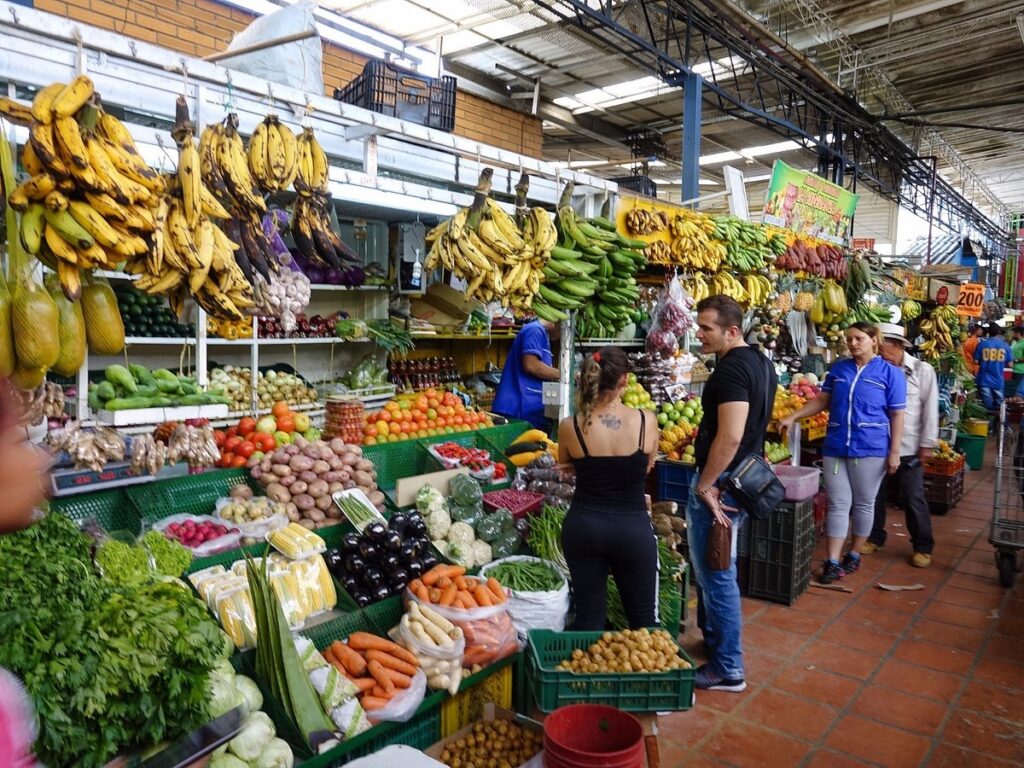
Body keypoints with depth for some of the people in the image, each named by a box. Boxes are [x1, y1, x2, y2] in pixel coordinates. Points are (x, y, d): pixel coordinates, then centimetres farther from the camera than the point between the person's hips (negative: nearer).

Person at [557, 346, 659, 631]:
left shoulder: (570, 427, -10)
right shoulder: (646, 420, -11)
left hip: (583, 526, 1)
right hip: (632, 528, 0)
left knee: (588, 617, 13)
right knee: (644, 620, 17)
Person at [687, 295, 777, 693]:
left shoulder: (731, 369, -21)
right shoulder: (761, 363, 10)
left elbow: (729, 437, -29)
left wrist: (704, 484, -20)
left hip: (720, 483, -10)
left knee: (715, 575, 1)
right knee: (718, 570, 22)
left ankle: (728, 670, 13)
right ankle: (715, 641, 38)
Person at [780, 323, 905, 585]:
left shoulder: (890, 373, -2)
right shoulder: (838, 369, 8)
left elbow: (896, 415, -3)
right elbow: (822, 400, 14)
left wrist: (894, 452, -7)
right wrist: (793, 417, 2)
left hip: (870, 449, -3)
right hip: (836, 446, 3)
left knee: (863, 503, 10)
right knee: (838, 504, 3)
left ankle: (854, 555, 26)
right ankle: (832, 562, 6)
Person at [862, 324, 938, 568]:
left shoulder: (922, 371, -5)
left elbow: (930, 411, -4)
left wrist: (927, 444, -6)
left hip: (908, 448, -3)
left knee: (914, 499, 6)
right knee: (874, 494, 13)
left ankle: (923, 547, 21)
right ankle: (874, 538, 30)